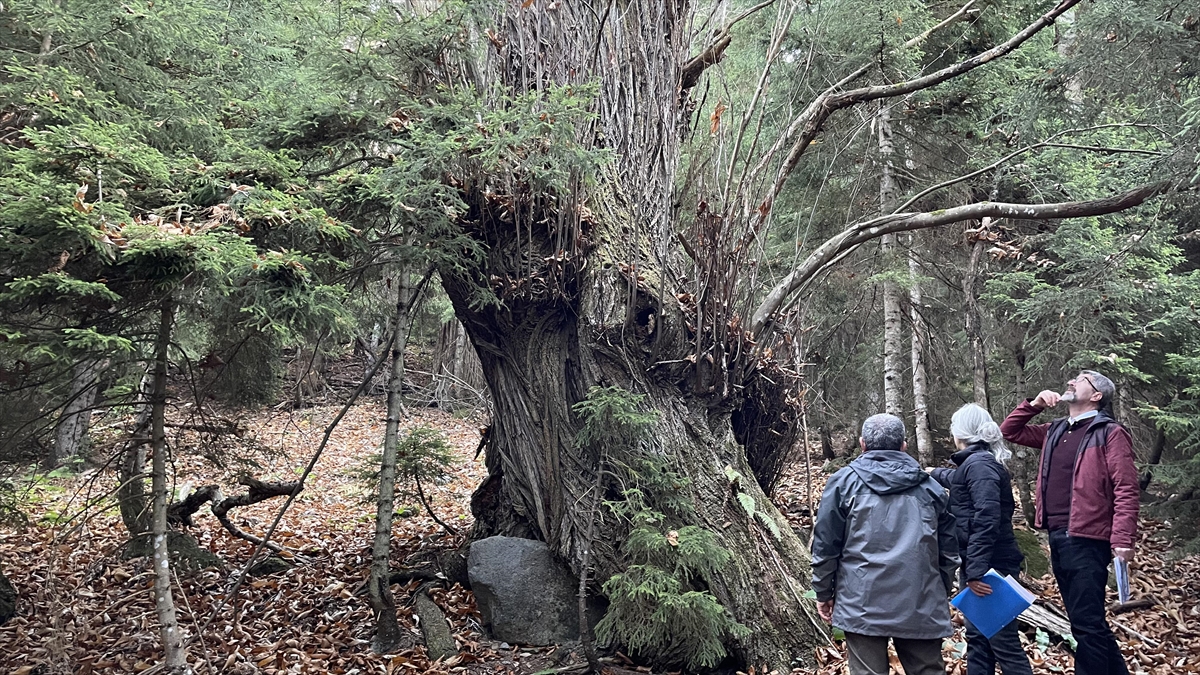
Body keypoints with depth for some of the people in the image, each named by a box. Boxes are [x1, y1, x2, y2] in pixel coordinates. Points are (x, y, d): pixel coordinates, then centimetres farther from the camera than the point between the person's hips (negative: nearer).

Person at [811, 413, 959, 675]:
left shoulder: (844, 482, 1)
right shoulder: (931, 487, 11)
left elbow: (826, 545, 0)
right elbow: (949, 552, 13)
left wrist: (823, 592, 11)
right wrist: (941, 595, 26)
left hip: (863, 605, -3)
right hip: (922, 607, 3)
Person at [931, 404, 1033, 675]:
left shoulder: (979, 465, -15)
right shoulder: (976, 463, 15)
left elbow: (986, 519, -25)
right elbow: (957, 478, 40)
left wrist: (976, 571, -27)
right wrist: (936, 473, 60)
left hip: (991, 567, -10)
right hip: (980, 565, 10)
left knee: (1003, 641, -6)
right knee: (978, 637, 14)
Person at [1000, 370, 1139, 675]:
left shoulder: (1110, 433, -7)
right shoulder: (1055, 431, 14)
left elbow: (1126, 490, -13)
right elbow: (1009, 431, 24)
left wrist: (1123, 541, -21)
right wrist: (1033, 405, 9)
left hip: (1087, 540, -8)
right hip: (1057, 537, 8)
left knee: (1086, 623, -4)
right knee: (1087, 621, 17)